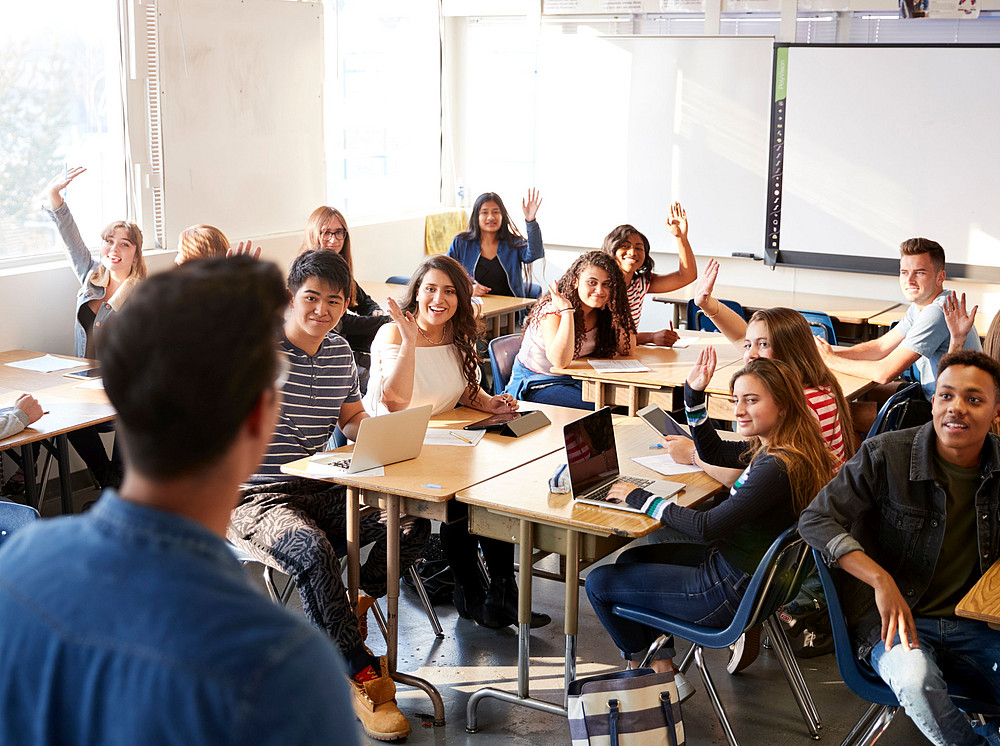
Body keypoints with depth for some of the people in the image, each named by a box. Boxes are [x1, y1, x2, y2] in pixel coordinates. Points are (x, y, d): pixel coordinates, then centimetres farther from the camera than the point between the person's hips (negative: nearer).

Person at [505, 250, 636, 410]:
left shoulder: (600, 313, -1)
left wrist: (616, 311, -14)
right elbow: (560, 361, -34)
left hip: (574, 379, 7)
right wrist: (567, 311, -36)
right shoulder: (553, 310, -21)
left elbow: (627, 349, -3)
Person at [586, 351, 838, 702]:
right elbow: (713, 452, 20)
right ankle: (663, 667, 20)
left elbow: (707, 527, -28)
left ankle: (659, 674, 23)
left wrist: (641, 499, -17)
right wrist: (694, 396, 8)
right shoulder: (771, 449, 1)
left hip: (730, 593, -10)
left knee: (599, 582, 2)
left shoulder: (776, 468, -28)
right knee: (631, 559, 25)